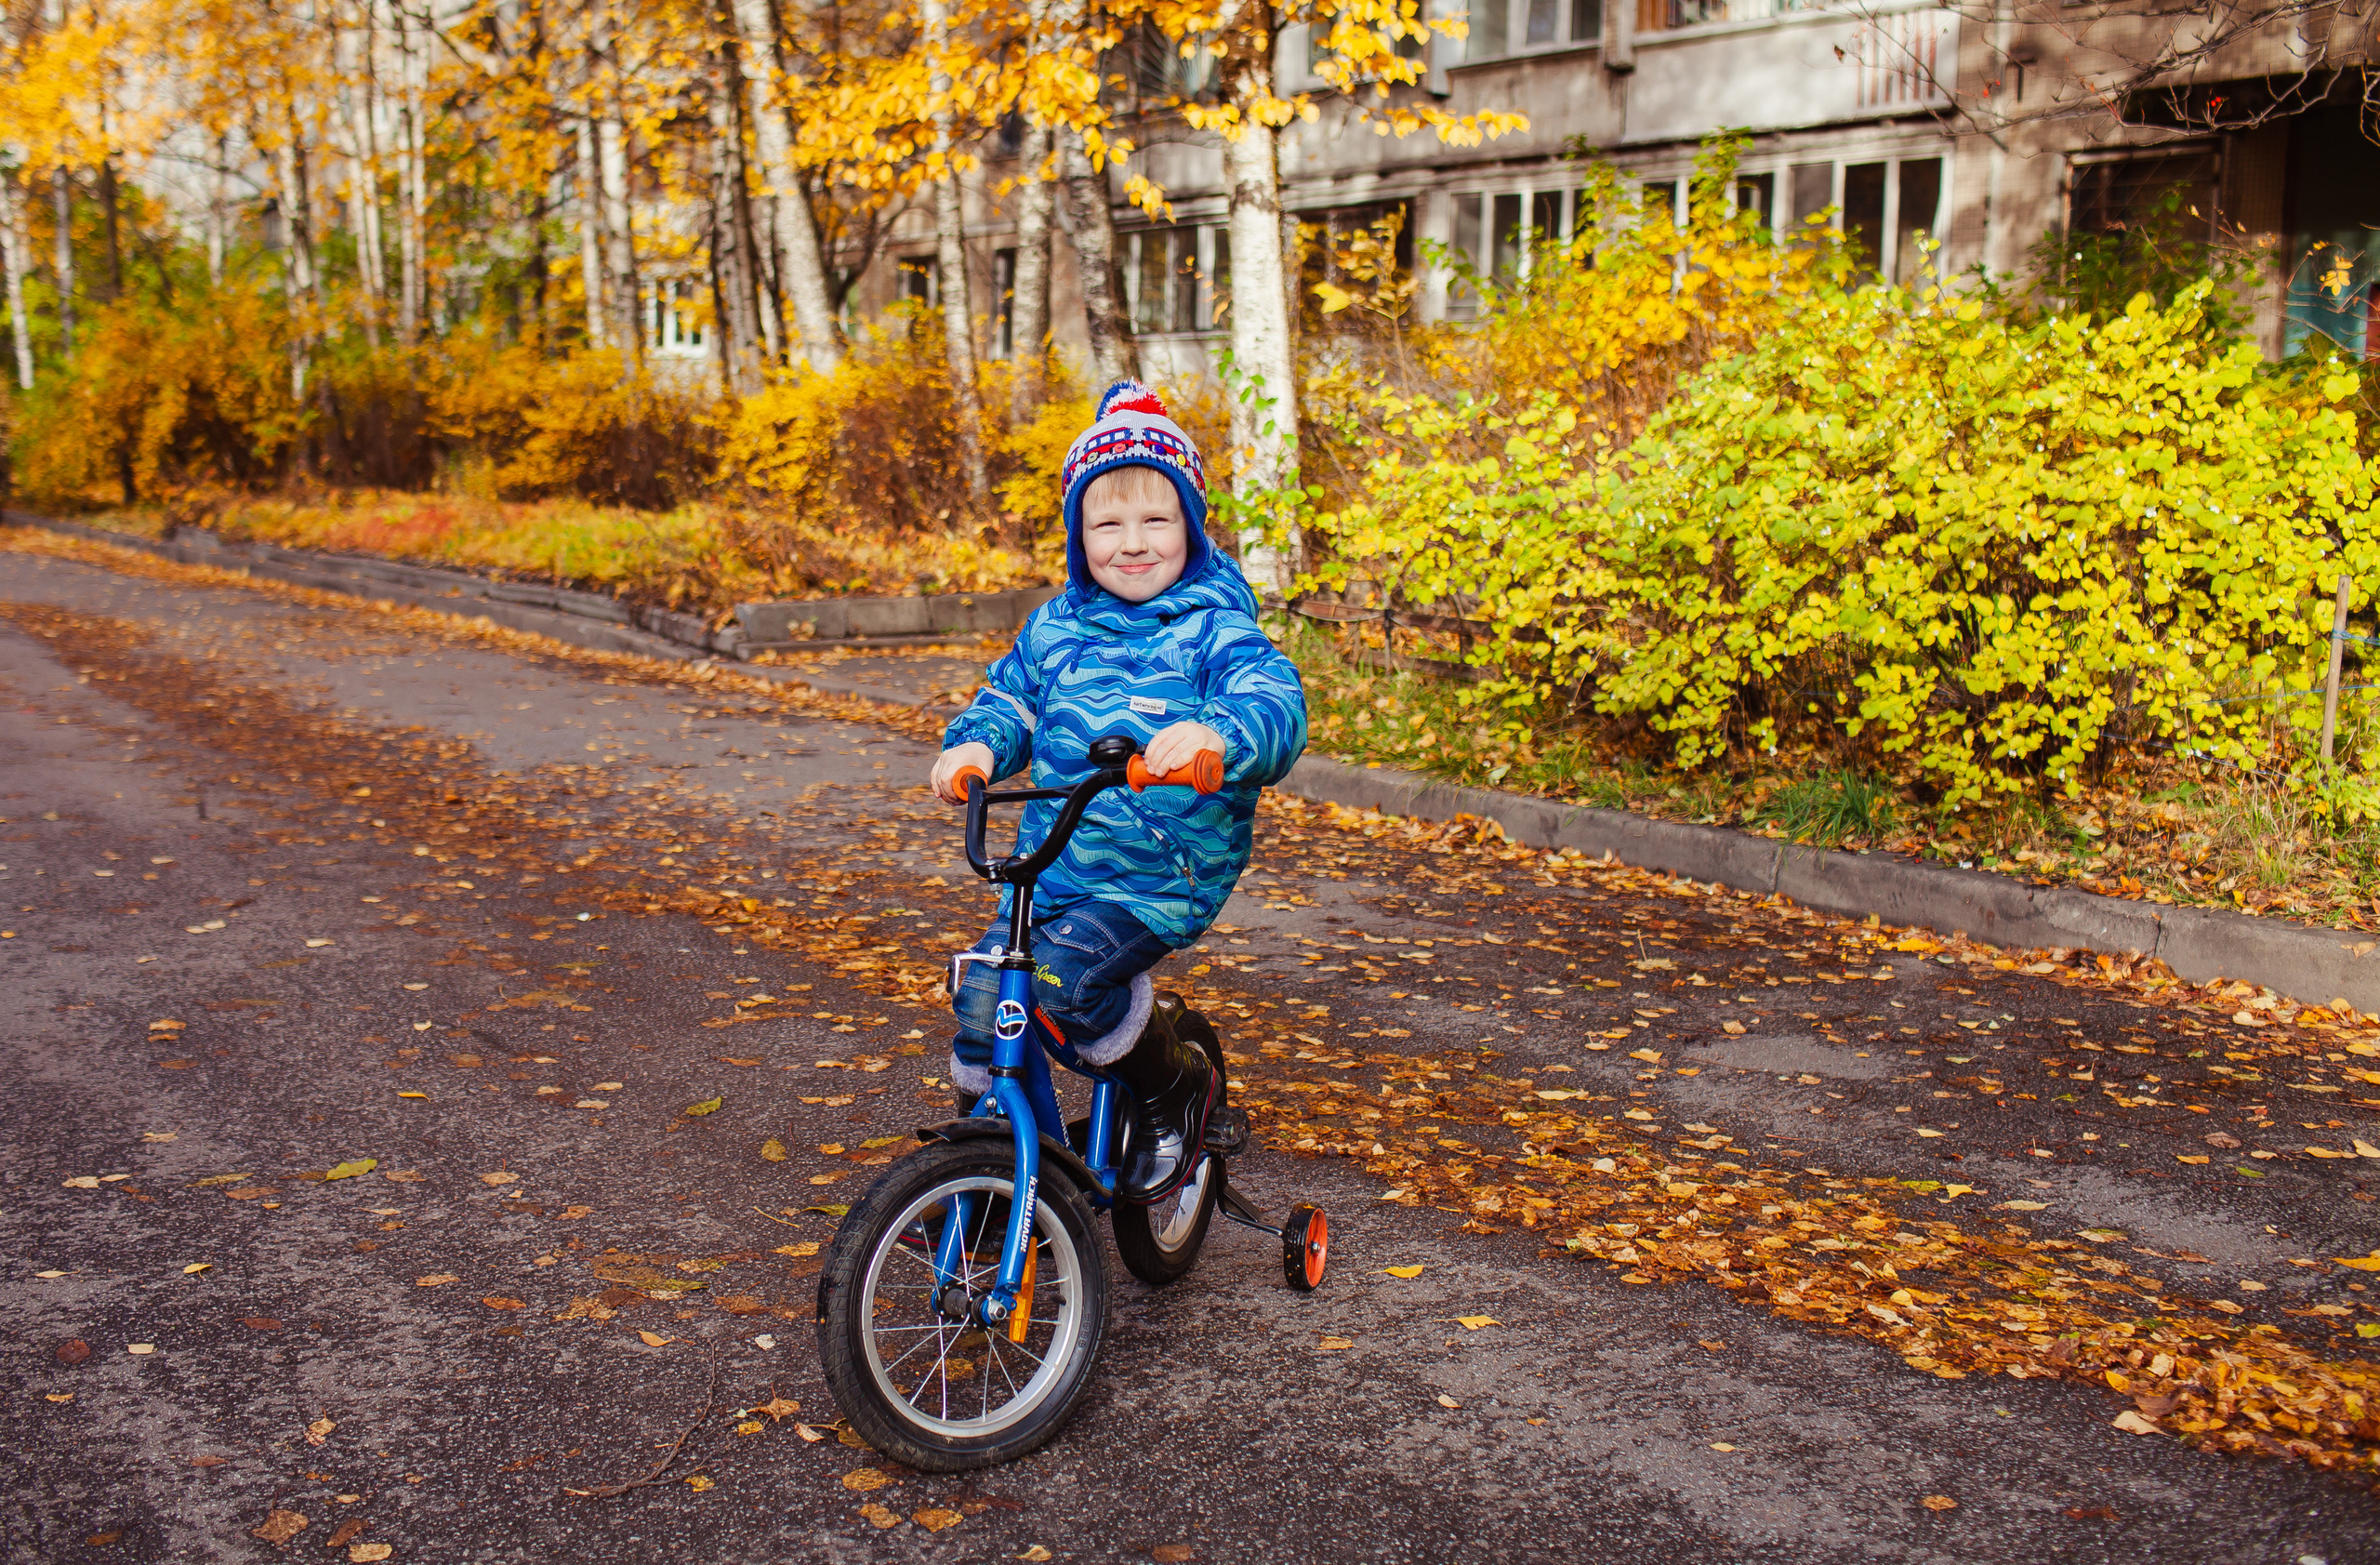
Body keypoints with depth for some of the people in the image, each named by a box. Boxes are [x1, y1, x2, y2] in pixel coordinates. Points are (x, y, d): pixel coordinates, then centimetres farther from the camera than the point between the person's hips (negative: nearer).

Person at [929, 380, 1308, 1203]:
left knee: (1063, 974, -27)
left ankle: (1176, 1083, 1)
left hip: (1163, 877, -6)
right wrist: (974, 745, -7)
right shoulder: (1055, 628, 10)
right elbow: (1008, 702, 17)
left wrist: (1217, 734, -45)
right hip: (1049, 870, 6)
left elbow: (1276, 704, -22)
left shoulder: (1214, 630, -7)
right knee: (981, 998, -1)